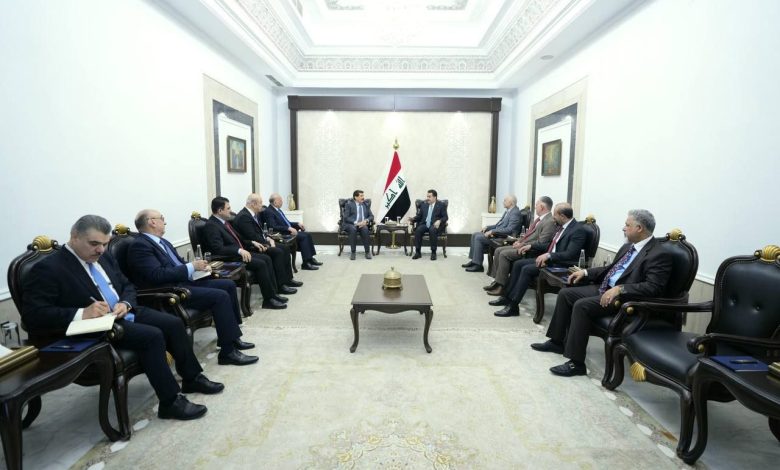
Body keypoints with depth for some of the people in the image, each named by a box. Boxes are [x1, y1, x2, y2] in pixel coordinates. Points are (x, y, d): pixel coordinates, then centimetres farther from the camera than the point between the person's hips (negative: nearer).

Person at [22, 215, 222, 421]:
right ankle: (170, 402, -16)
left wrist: (125, 303, -6)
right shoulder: (48, 268, -13)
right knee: (152, 336, -26)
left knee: (173, 323, -6)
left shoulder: (103, 257, 10)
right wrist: (82, 314, -30)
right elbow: (33, 315, -19)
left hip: (124, 313, 8)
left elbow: (127, 286, 17)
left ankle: (192, 377, 12)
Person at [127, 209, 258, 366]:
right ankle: (228, 352, -15)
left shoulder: (162, 241, 17)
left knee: (228, 285, 5)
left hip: (184, 281, 10)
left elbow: (179, 264, 22)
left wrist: (198, 266, 0)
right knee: (220, 296, -23)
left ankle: (230, 336, 11)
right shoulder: (140, 245, -12)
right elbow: (158, 275, -23)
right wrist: (192, 267, -17)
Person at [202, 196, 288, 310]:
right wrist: (239, 250, -32)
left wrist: (252, 242, 11)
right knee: (260, 264, -21)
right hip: (230, 259, -10)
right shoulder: (211, 226, -16)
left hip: (239, 253, 10)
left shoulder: (224, 221, 13)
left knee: (266, 258, 0)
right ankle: (268, 300, -12)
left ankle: (273, 293, 1)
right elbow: (218, 249, -27)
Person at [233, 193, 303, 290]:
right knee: (278, 252, -25)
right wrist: (267, 242, -14)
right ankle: (280, 285, -20)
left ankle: (288, 279, 7)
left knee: (285, 248, 4)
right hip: (252, 247, -11)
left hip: (261, 242, 11)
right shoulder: (243, 217, -19)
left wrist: (268, 239, 1)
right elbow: (253, 237, -24)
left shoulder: (254, 214, 12)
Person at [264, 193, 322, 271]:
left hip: (289, 231, 9)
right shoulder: (268, 211, -12)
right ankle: (306, 263, -19)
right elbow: (273, 227, -23)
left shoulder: (278, 210, 16)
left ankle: (310, 258, -2)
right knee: (303, 236, -22)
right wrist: (289, 228, -26)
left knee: (307, 234, -6)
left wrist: (297, 224, 8)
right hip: (282, 234, -9)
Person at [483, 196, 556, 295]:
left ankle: (502, 286, -16)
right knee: (498, 250, 1)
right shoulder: (539, 218, 15)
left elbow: (541, 243, -22)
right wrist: (520, 241, 6)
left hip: (531, 251, -10)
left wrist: (523, 245, -17)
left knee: (504, 254, -23)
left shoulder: (550, 222, -16)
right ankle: (497, 280, 4)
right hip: (523, 245, 10)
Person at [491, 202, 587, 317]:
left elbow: (570, 255, -24)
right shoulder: (561, 227, 12)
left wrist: (548, 255, -31)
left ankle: (513, 306, -19)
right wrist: (531, 246, 13)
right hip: (548, 259, 10)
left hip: (560, 265, -10)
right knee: (518, 264, 0)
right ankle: (508, 297, 6)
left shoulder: (578, 231, -16)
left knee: (527, 269, -24)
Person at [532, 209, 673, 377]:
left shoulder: (659, 254, -14)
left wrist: (619, 289, -31)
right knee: (565, 293, 2)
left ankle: (576, 363, -20)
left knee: (581, 306, -28)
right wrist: (586, 272, 11)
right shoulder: (628, 246, 12)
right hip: (604, 288, 9)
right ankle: (557, 341, 14)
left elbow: (653, 287, -24)